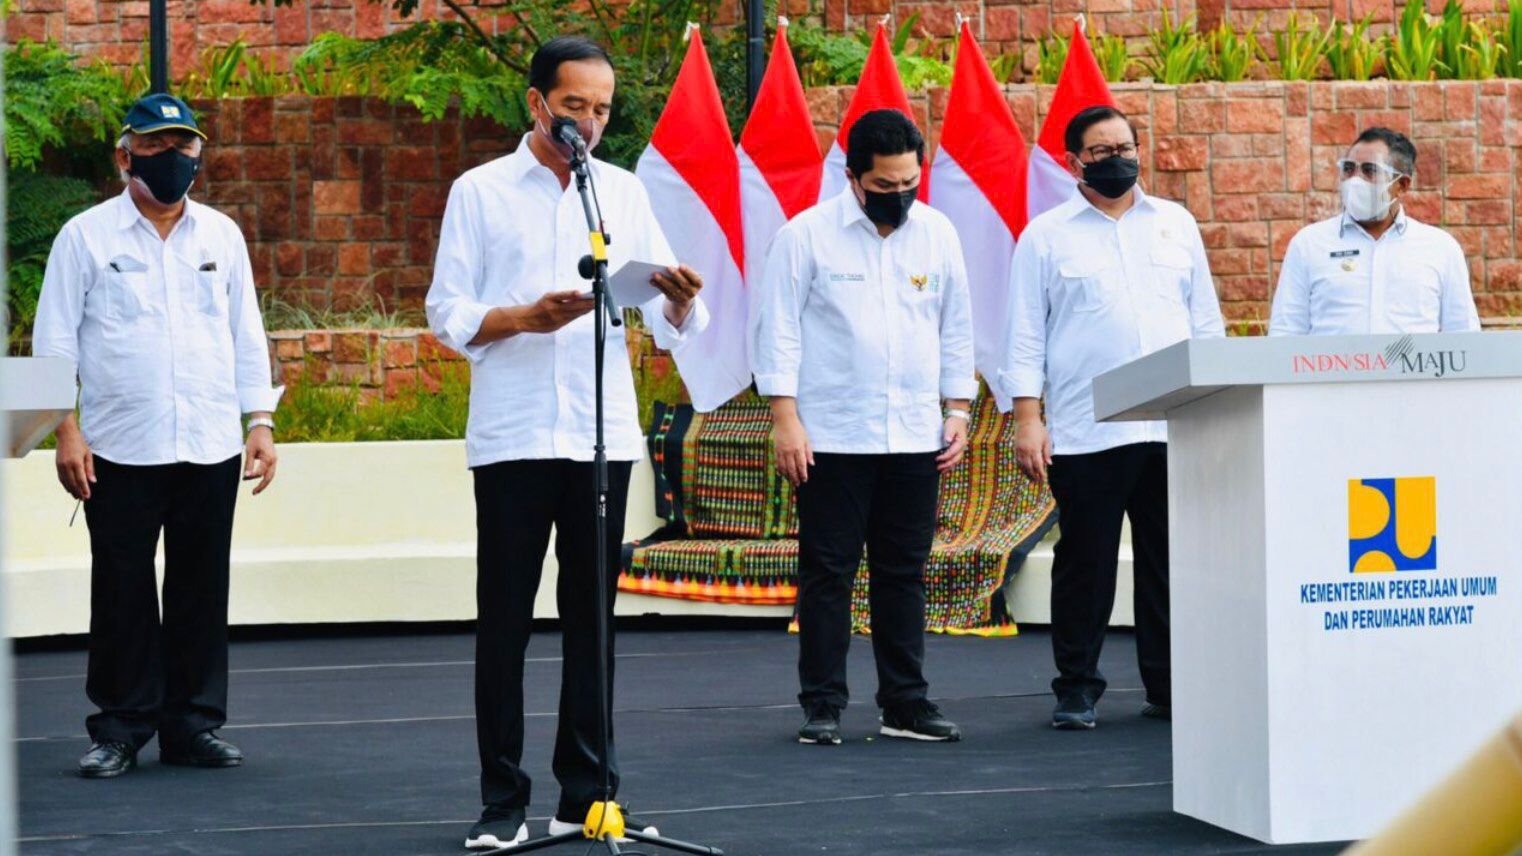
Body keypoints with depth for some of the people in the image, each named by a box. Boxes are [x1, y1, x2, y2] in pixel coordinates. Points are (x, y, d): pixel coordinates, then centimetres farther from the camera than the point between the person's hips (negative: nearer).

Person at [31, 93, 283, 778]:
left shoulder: (222, 235, 12)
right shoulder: (87, 236, 2)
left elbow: (247, 335, 15)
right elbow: (54, 341, 1)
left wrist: (260, 422, 8)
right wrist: (66, 430, -6)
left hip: (210, 447, 3)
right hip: (120, 450, -3)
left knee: (201, 591, 6)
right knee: (123, 593, 1)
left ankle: (193, 725, 15)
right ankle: (120, 729, 10)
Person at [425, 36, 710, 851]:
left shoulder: (625, 192, 10)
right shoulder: (479, 192, 3)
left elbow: (670, 320, 6)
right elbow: (447, 311, -1)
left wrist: (680, 300, -16)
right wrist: (523, 317, -18)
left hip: (602, 435, 2)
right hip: (512, 437, -2)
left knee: (591, 616, 6)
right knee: (505, 618, 0)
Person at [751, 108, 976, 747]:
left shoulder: (937, 233, 8)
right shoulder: (807, 234, -4)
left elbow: (956, 328, 16)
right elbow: (777, 329, -4)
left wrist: (957, 410, 10)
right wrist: (785, 418, -10)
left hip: (915, 438, 4)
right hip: (831, 437, -4)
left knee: (904, 574, 8)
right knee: (827, 574, 0)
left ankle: (906, 704, 14)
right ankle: (822, 705, 5)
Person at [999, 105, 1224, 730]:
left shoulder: (1175, 224, 15)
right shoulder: (1046, 236, 5)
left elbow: (1205, 321, 17)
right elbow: (1025, 337, 3)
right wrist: (1027, 420, -6)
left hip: (1175, 429, 3)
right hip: (1085, 436, -3)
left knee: (1171, 562, 5)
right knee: (1085, 564, 1)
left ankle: (1169, 685, 13)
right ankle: (1076, 689, 9)